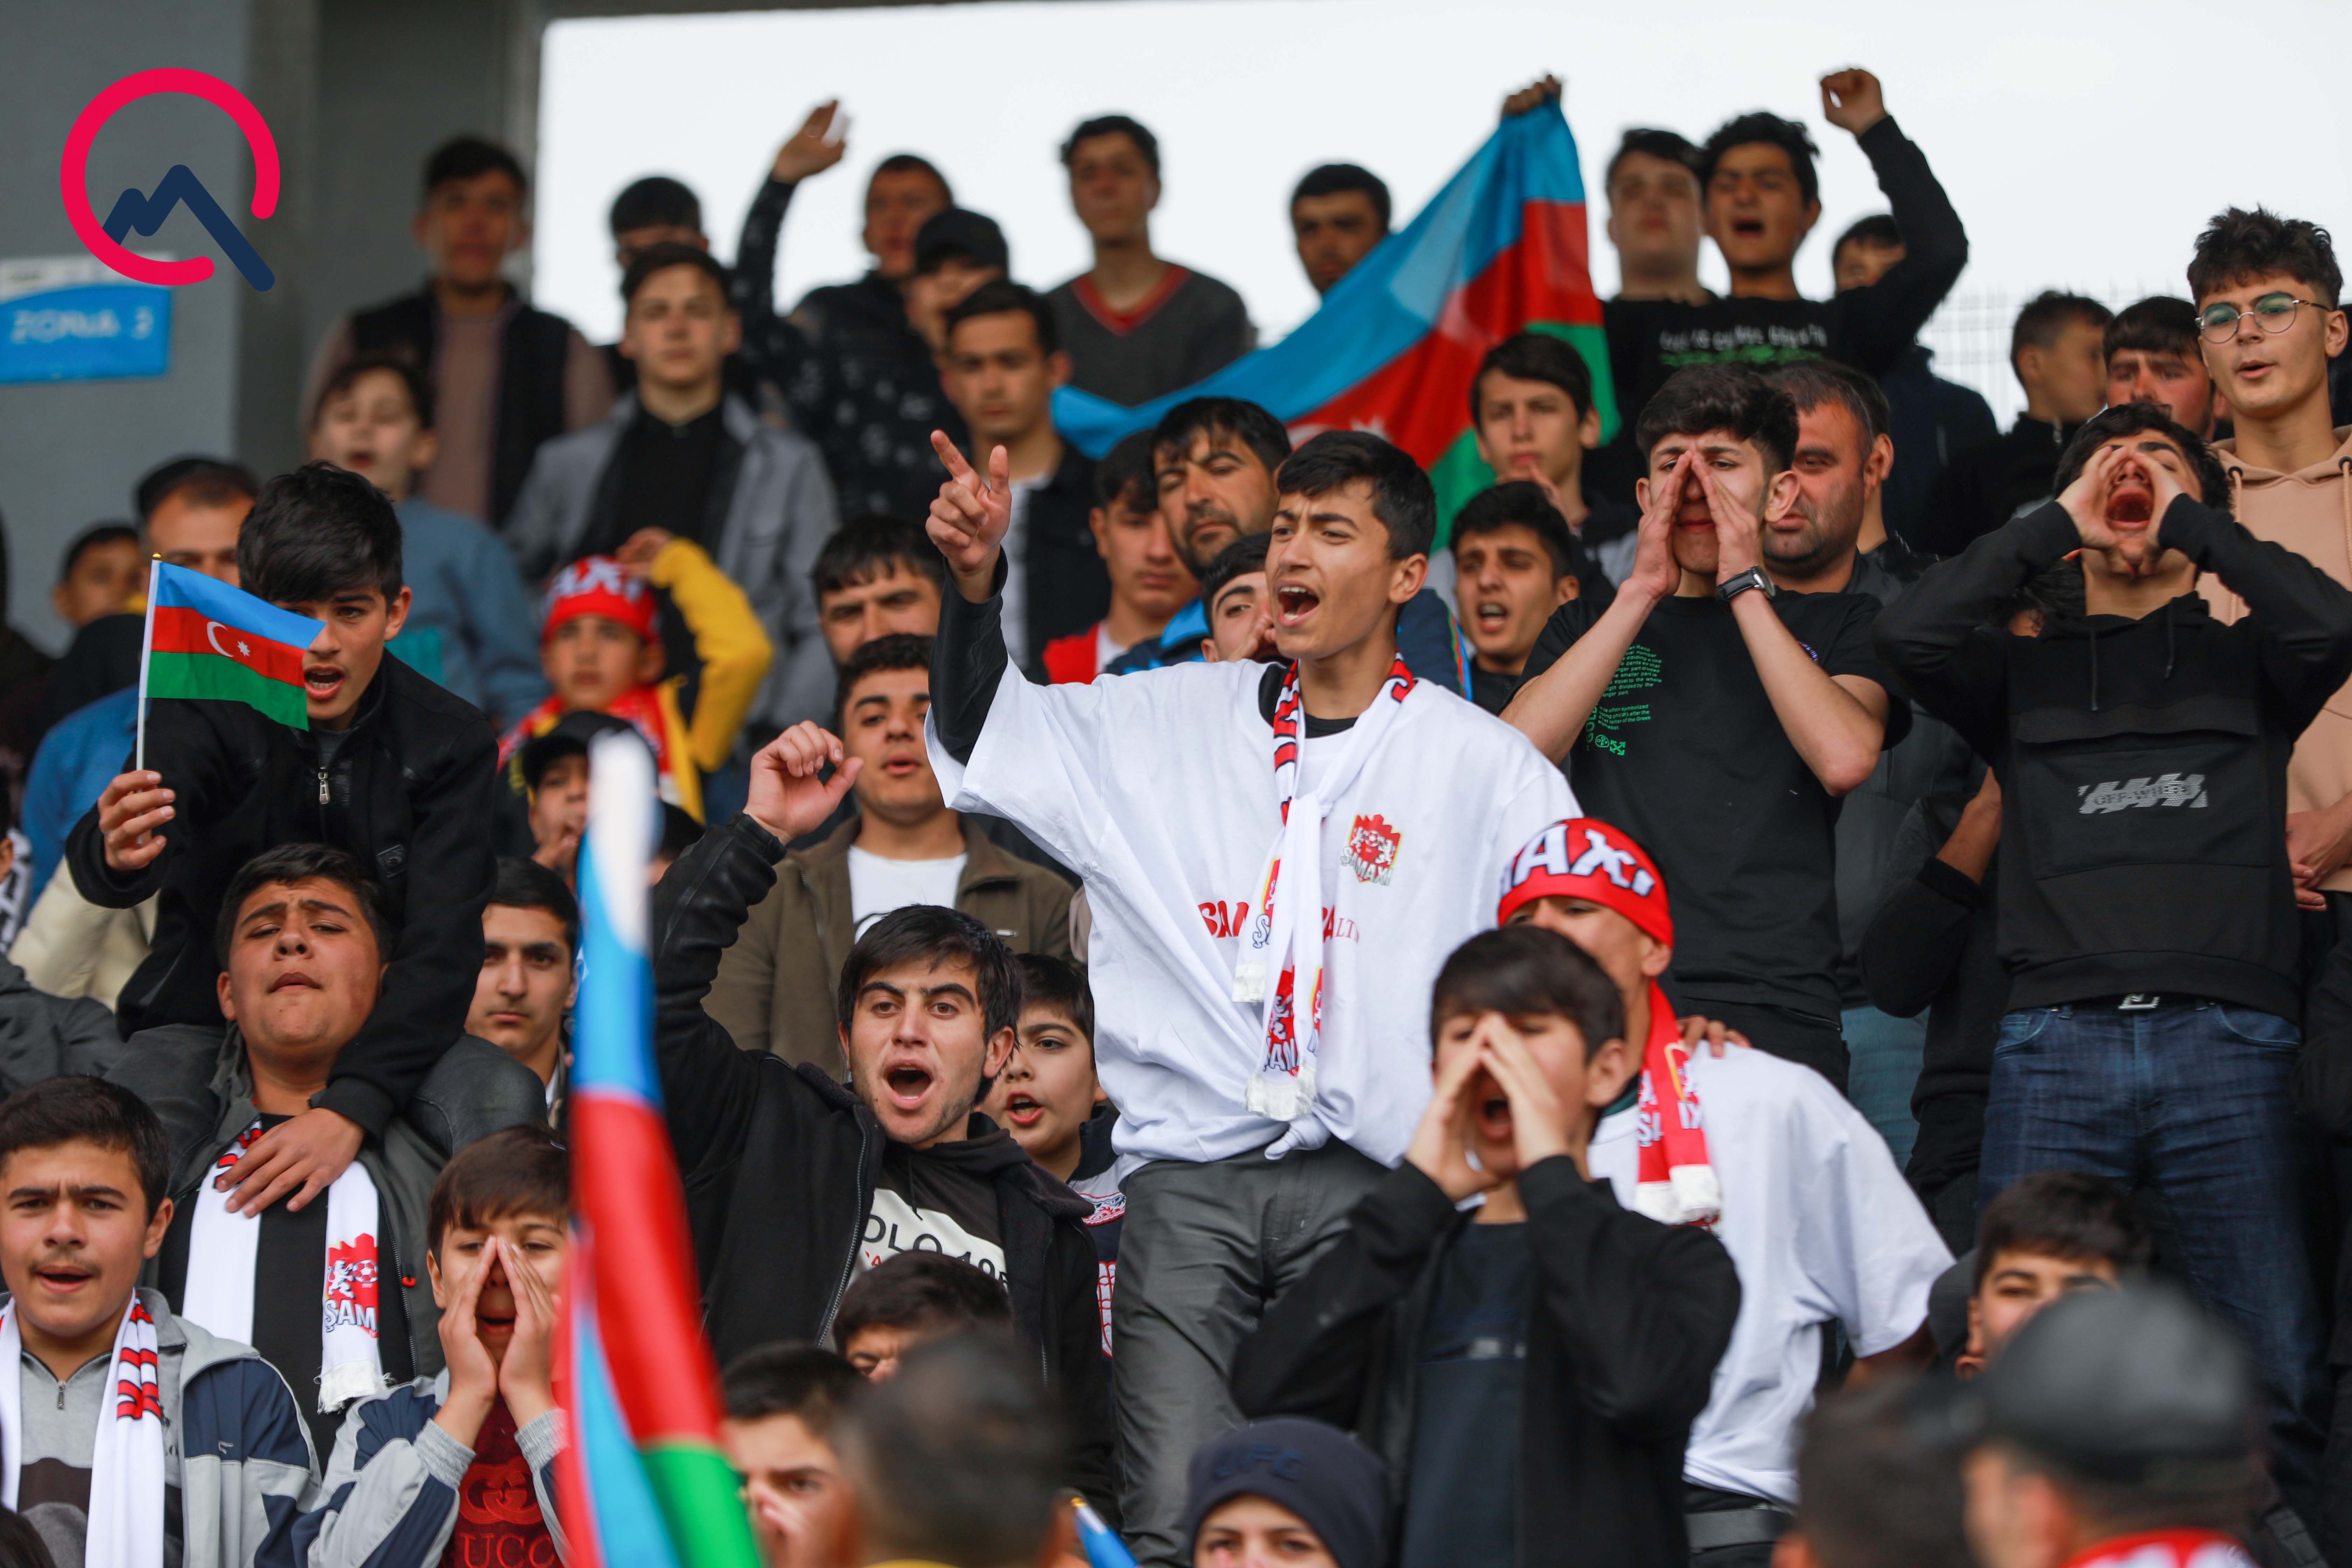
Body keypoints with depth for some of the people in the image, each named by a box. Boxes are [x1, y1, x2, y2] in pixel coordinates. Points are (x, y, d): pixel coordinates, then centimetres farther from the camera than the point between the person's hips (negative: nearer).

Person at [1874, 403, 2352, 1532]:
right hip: (2056, 1043, 1)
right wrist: (2059, 522, 8)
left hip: (2226, 1042, -1)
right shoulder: (2028, 672, 21)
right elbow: (1911, 636, 0)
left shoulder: (2246, 660, 19)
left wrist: (2190, 521, 7)